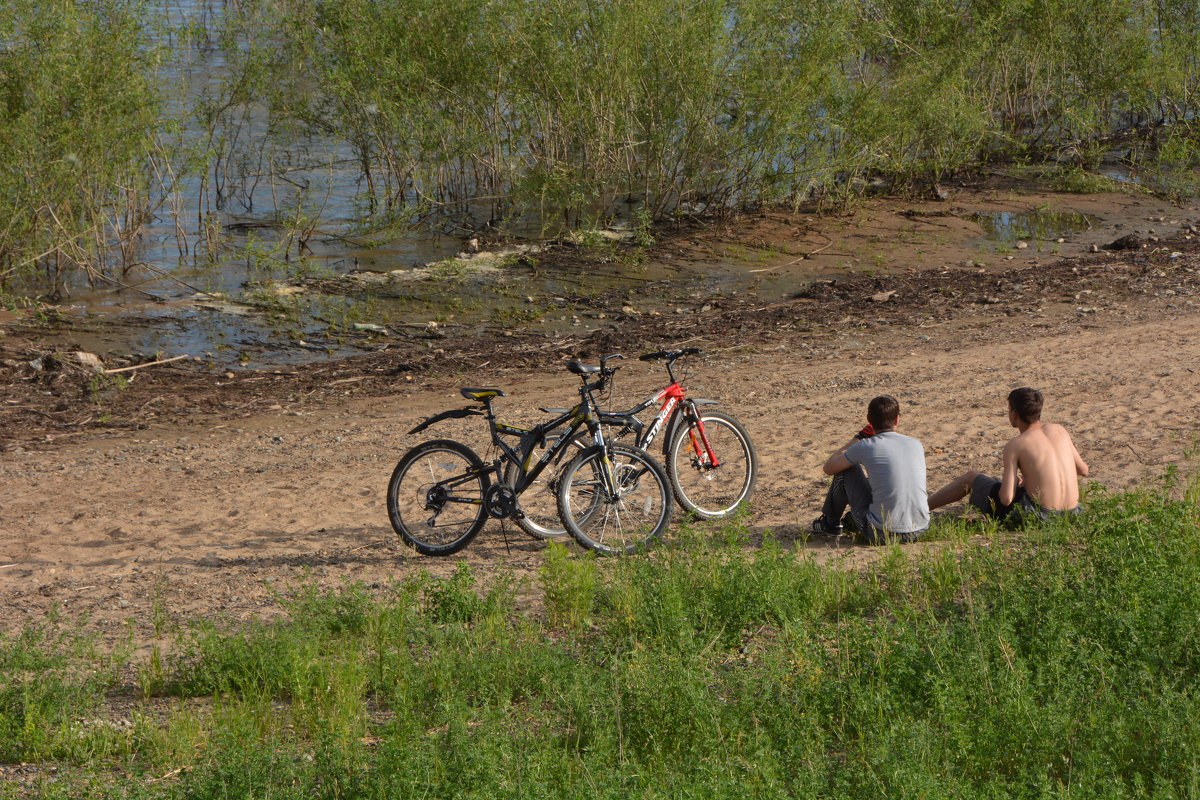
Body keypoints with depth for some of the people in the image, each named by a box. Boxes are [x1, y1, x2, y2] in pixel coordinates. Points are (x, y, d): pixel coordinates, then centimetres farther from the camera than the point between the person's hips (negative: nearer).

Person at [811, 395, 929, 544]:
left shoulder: (865, 447, -8)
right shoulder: (916, 445, 6)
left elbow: (829, 468, 9)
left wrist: (857, 438, 18)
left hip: (881, 535, -5)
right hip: (918, 531, 5)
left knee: (845, 469, 15)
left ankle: (830, 523, 35)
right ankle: (853, 521, 51)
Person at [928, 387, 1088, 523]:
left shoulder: (1015, 445, -9)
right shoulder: (1059, 430, 5)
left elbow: (1006, 498, -15)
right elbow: (1083, 470, 17)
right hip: (1070, 512, 5)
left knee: (970, 478, 17)